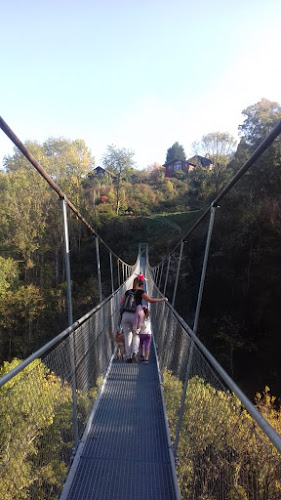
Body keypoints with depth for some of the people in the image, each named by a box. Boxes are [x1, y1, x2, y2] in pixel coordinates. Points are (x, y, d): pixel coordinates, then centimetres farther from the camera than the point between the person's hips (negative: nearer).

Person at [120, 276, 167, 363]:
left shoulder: (128, 292, 18)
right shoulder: (140, 291, 6)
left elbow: (121, 304, 20)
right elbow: (150, 300, -3)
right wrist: (162, 299, 7)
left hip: (125, 315, 3)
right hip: (135, 315, -3)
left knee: (127, 336, 9)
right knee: (136, 335, 13)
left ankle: (129, 357, 7)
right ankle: (134, 353, -7)